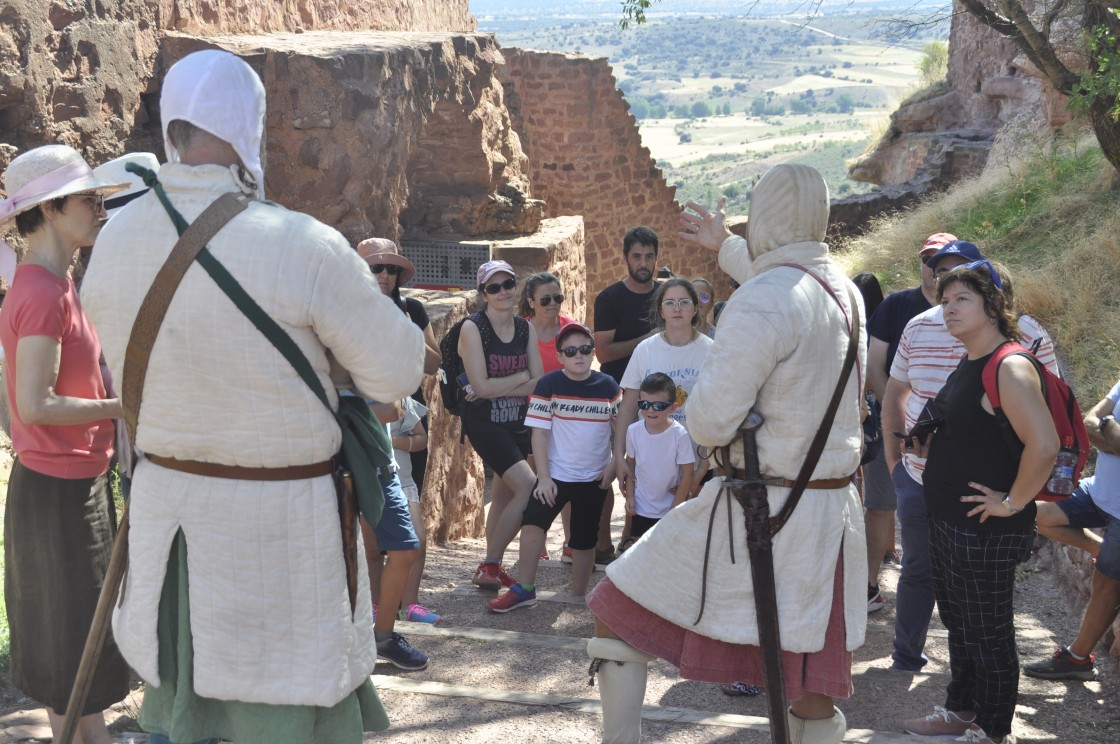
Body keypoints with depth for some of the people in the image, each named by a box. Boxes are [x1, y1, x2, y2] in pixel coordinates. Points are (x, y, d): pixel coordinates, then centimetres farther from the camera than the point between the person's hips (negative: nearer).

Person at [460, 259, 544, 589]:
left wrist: (498, 388, -16)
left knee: (504, 495, 13)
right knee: (528, 488, -17)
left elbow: (538, 383, -2)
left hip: (518, 423, 6)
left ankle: (492, 568, 26)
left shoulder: (525, 328, 5)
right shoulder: (473, 328, -12)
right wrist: (521, 378, -8)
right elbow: (481, 386, -19)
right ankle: (488, 567, -5)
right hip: (484, 422, -6)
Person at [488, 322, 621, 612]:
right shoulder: (549, 385, -8)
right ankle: (524, 589, -11)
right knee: (532, 521, -21)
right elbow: (539, 433, -9)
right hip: (556, 474, -2)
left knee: (585, 539, 9)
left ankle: (578, 598, 23)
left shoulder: (608, 386, -2)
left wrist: (614, 465, -1)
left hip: (594, 478, 2)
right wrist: (543, 477, -14)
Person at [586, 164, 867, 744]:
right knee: (812, 694, 12)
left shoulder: (759, 303, -19)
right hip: (832, 509, 7)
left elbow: (709, 423, -21)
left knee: (616, 611, 12)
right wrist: (725, 247, 43)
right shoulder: (843, 289, 6)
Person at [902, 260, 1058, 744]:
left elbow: (1044, 446, -32)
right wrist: (932, 448, 11)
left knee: (988, 634, 5)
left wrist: (1012, 503, -22)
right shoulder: (968, 364, 9)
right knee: (959, 624, 22)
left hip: (987, 534, -10)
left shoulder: (1010, 368, -21)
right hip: (948, 523, 10)